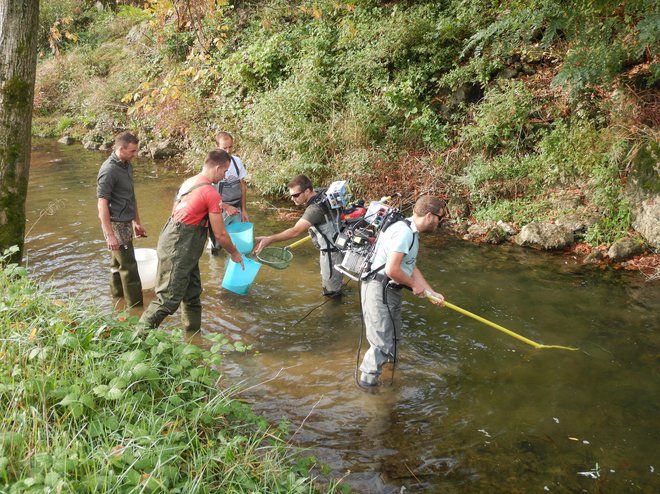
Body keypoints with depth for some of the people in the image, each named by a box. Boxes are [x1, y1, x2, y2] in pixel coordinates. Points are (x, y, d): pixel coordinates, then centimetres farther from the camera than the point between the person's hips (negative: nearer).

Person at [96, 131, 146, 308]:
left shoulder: (127, 165, 8)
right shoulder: (109, 171, -19)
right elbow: (102, 204, -20)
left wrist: (136, 221, 21)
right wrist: (109, 235, -22)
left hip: (126, 223, 8)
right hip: (116, 225, -8)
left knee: (118, 262, 20)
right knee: (128, 266, -3)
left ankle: (117, 291, 33)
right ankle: (136, 305, 4)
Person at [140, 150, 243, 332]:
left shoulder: (189, 182, 10)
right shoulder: (211, 193, -17)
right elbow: (220, 234, -11)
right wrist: (234, 253, 5)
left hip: (174, 239, 10)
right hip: (180, 248, -10)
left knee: (192, 293, 18)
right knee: (170, 298, -2)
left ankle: (193, 333, 30)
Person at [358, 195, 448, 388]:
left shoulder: (411, 233, 10)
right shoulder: (404, 232, -24)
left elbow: (411, 268, 15)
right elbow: (391, 270, -28)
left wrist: (431, 292, 14)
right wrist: (415, 285, -12)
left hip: (390, 290, 10)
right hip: (378, 290, -10)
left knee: (392, 334, 28)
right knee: (383, 341, -2)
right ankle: (368, 380, 14)